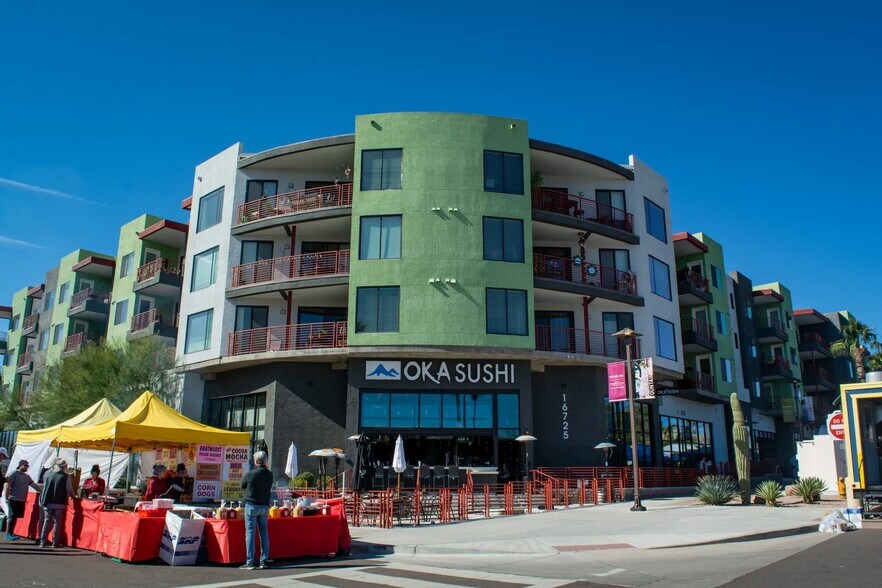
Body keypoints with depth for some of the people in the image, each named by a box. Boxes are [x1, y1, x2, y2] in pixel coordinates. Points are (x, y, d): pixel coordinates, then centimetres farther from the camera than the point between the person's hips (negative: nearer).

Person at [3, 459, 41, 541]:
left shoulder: (27, 476, 16)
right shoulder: (13, 474, -6)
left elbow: (34, 485, 15)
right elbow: (7, 486, -10)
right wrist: (6, 498, -15)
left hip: (22, 501, 7)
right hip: (14, 500, -7)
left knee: (15, 517, 10)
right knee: (12, 516, -6)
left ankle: (11, 533, 16)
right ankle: (8, 534, -1)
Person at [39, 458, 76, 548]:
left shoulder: (48, 474, 3)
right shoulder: (66, 476, -8)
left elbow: (44, 487, 15)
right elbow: (69, 490, -7)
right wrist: (74, 496, 10)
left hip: (48, 503, 3)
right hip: (59, 503, -3)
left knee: (47, 522, 11)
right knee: (57, 523, 4)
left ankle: (43, 541, 8)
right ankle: (55, 543, 5)